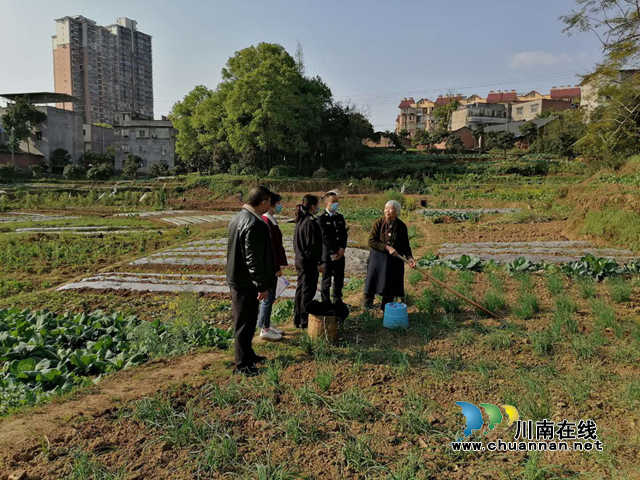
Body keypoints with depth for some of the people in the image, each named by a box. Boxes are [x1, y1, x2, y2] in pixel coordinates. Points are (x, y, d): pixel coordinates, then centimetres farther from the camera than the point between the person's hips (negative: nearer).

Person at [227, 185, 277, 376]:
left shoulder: (239, 216, 7)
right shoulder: (254, 224, -25)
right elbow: (253, 259, -25)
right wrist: (262, 286, -18)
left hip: (237, 277, 10)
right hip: (246, 281, -10)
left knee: (246, 322, 21)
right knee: (245, 323, 4)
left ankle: (247, 354, 36)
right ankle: (243, 364, 17)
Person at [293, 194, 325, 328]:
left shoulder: (299, 220, 9)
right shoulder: (310, 222, -18)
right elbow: (313, 245, -20)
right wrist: (320, 263, -14)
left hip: (300, 260, 9)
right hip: (309, 262, -9)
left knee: (300, 289, 16)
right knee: (308, 291, 1)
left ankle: (298, 319, 24)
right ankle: (304, 321, 9)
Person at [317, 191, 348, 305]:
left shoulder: (340, 217, 11)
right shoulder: (321, 218, -8)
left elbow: (344, 234, 6)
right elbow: (325, 237, -15)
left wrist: (342, 249, -9)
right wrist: (335, 251, -17)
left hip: (340, 254, 6)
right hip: (328, 254, -5)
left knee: (339, 279, 12)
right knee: (326, 280, 3)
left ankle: (338, 300, 26)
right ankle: (326, 303, 14)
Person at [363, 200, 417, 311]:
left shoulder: (402, 226, -3)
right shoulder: (378, 223, -9)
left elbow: (405, 245, 3)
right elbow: (371, 241, -12)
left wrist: (409, 257, -13)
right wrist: (387, 248, -20)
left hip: (394, 260, 2)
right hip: (378, 259, -2)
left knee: (391, 285, 7)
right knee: (372, 284, 0)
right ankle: (367, 308, 16)